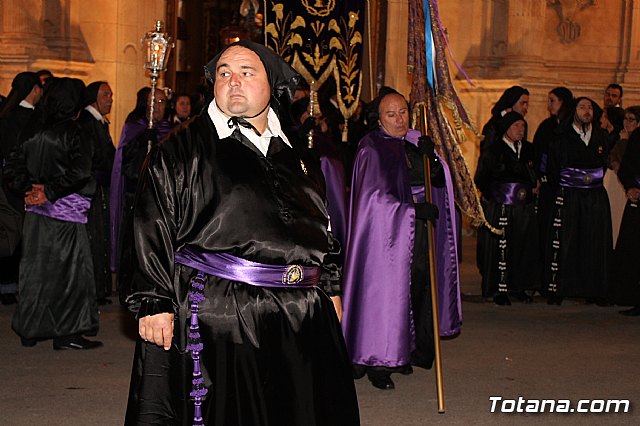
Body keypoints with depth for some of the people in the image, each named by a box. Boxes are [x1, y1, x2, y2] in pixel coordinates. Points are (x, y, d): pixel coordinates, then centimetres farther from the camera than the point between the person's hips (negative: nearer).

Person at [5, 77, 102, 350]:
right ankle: (65, 333, 3)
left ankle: (29, 330, 21)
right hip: (64, 214, -7)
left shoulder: (34, 132, 7)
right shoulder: (71, 133, -13)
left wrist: (29, 189, 3)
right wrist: (50, 191, -14)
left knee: (35, 268, 14)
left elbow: (15, 165, 10)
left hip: (35, 212, 7)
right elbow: (78, 171, -21)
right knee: (68, 270, 1)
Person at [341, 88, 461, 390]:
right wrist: (414, 211, -22)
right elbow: (375, 196, -15)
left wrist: (431, 157, -12)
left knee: (416, 291, 5)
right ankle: (378, 363, 2)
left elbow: (440, 182, 6)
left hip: (420, 230, 6)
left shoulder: (415, 142, 12)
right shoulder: (372, 148, -6)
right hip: (388, 231, -6)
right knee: (385, 294, -6)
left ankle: (405, 353, 17)